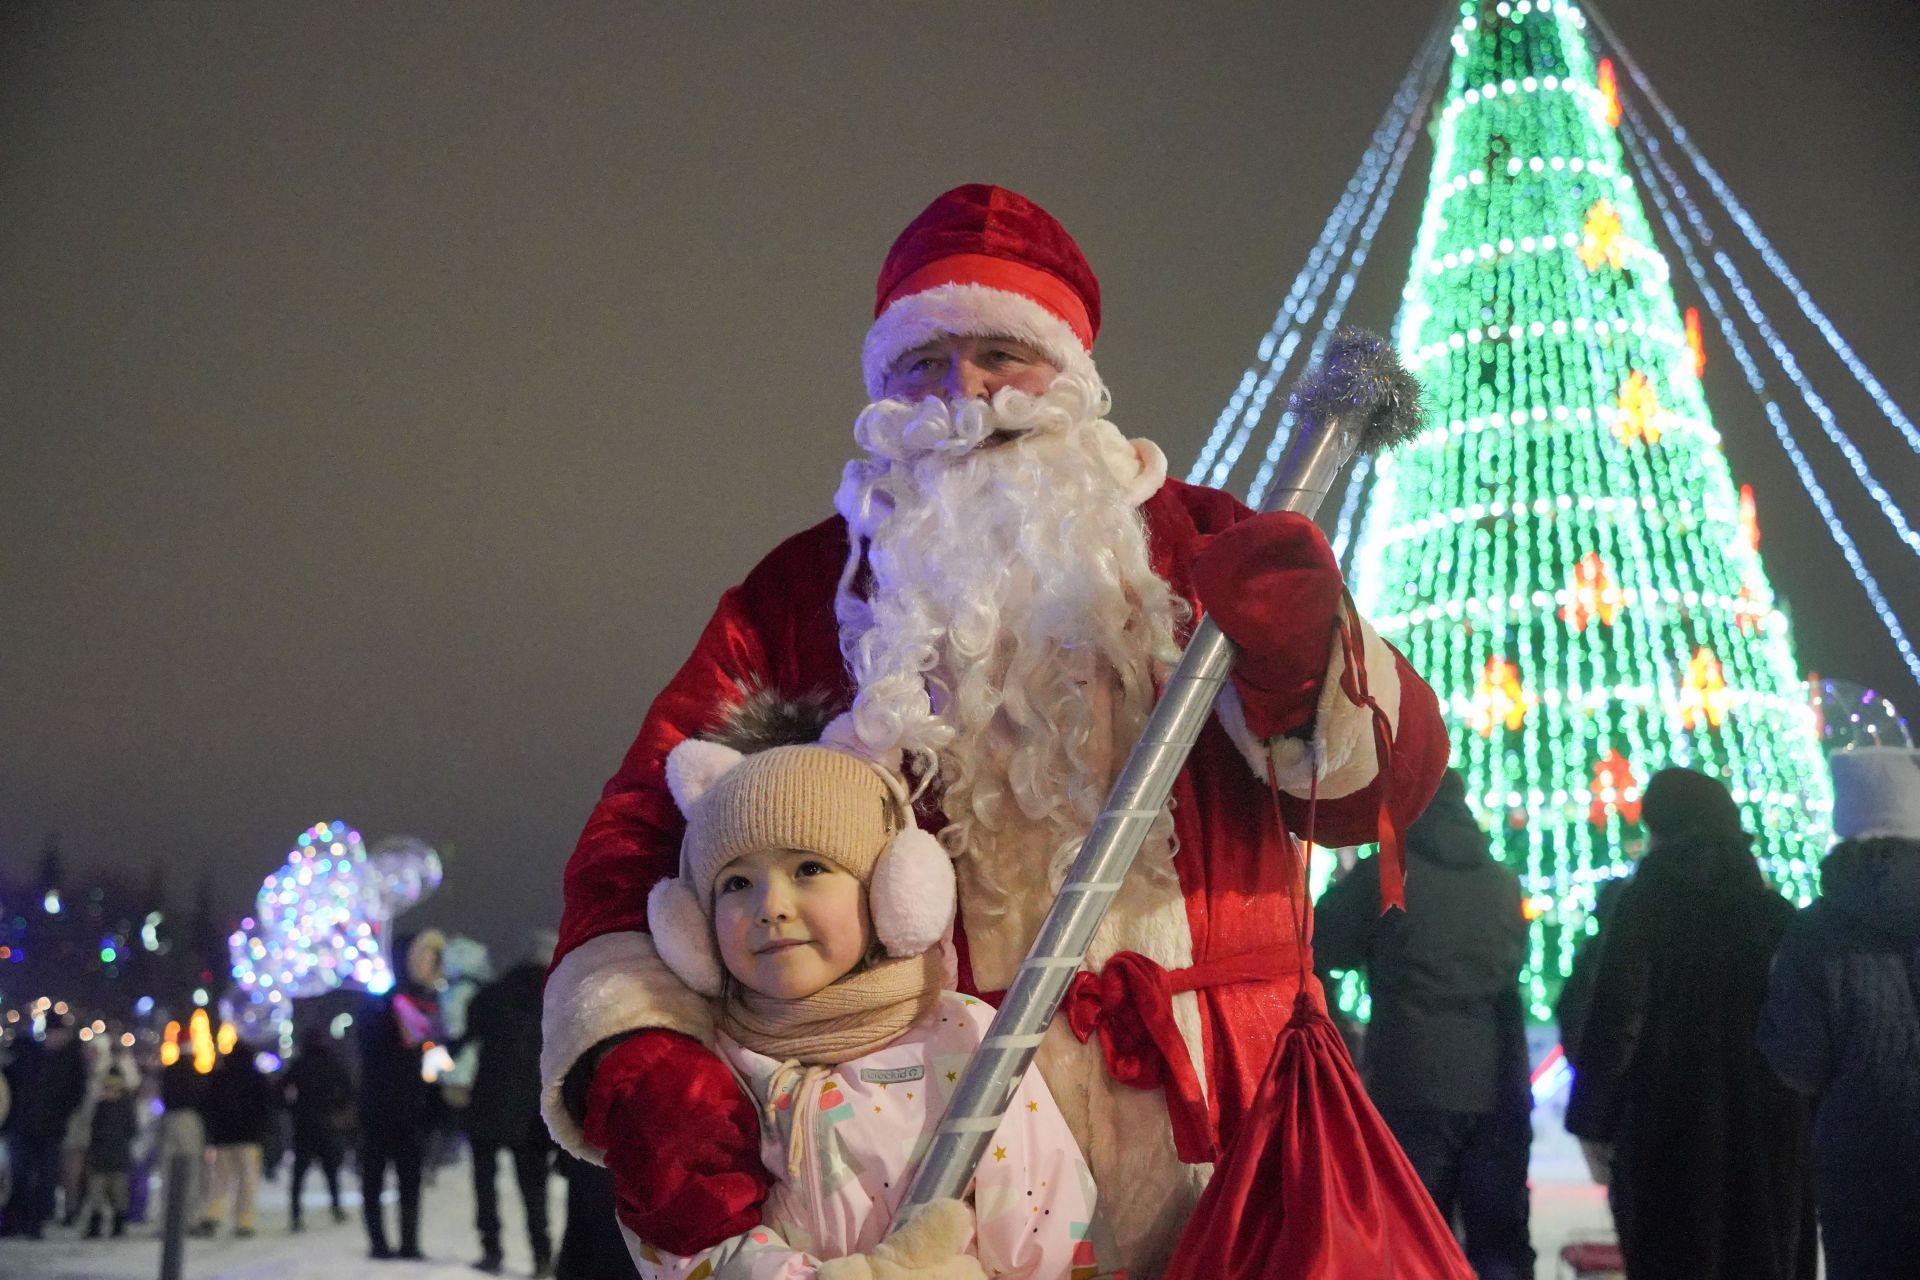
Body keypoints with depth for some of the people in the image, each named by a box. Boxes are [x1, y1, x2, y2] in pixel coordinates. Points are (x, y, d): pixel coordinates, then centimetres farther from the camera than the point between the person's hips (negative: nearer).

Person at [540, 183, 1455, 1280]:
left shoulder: (1193, 545, 14)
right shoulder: (805, 592, 13)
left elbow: (1390, 781, 5)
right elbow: (644, 829, 4)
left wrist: (1301, 665, -18)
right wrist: (632, 1064, -15)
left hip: (1212, 1130, 1)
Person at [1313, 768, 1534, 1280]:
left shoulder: (1384, 875, -5)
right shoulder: (1504, 883, 11)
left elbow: (1321, 948, 4)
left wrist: (1344, 889, 21)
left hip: (1412, 1087, -4)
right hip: (1499, 1089, 4)